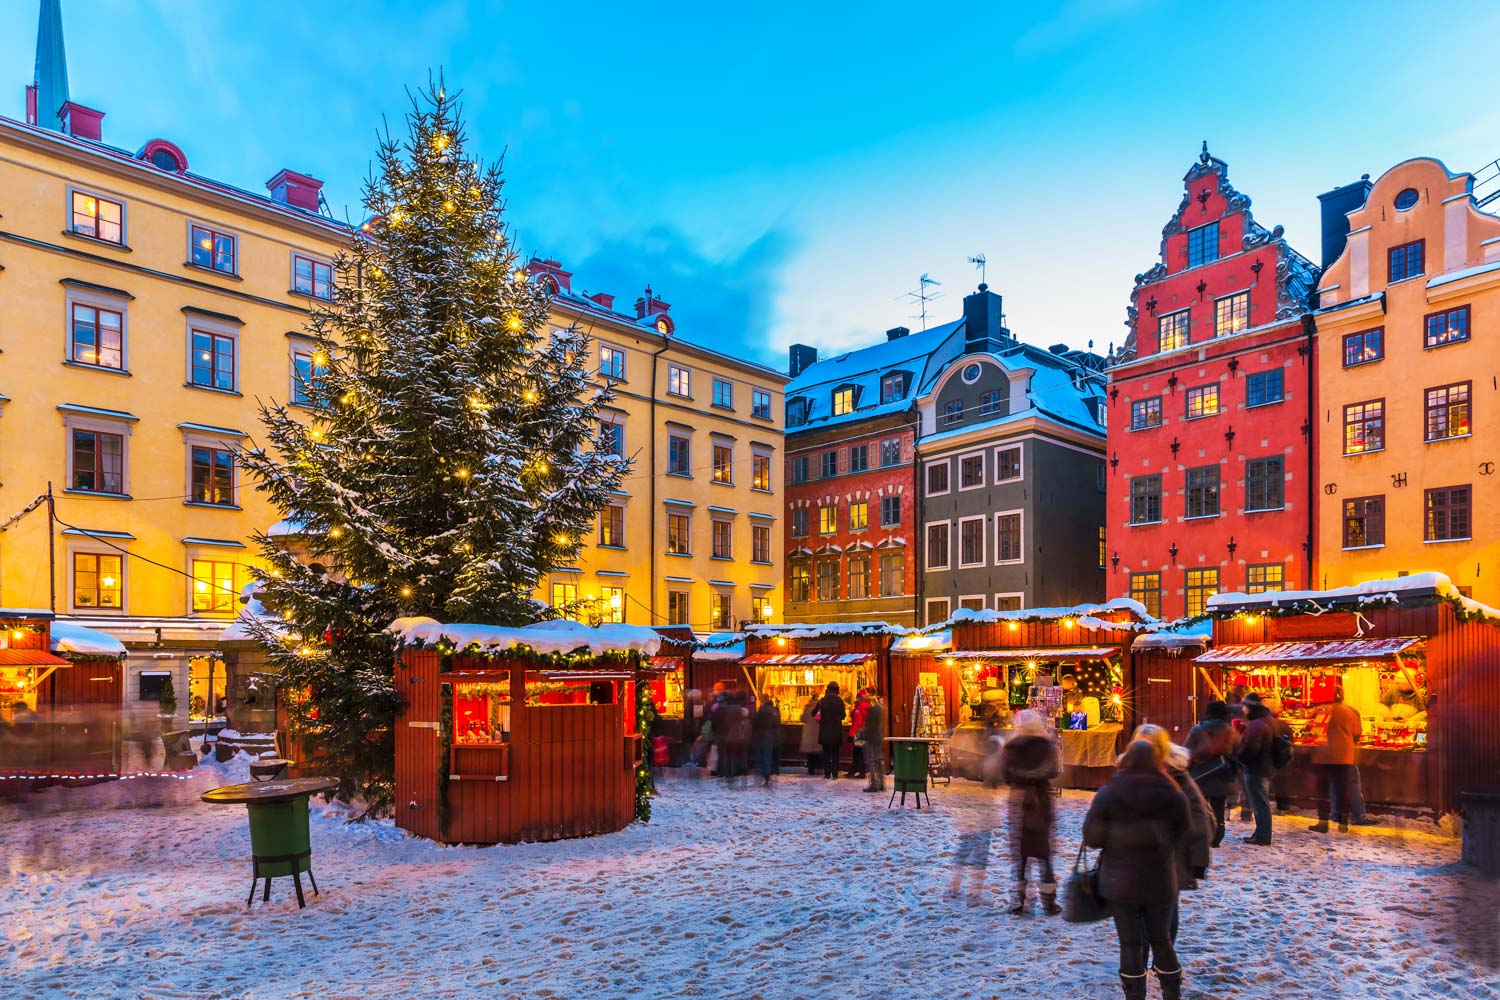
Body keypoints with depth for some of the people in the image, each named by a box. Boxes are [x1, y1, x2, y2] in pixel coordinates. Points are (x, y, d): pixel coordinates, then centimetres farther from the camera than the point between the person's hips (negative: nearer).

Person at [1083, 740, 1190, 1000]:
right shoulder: (1174, 796, -5)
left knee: (1131, 943, 8)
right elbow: (1182, 839, 1)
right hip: (1160, 881, 2)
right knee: (1162, 940, 18)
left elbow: (1092, 836, -9)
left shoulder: (1108, 793, -10)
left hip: (1120, 881, -2)